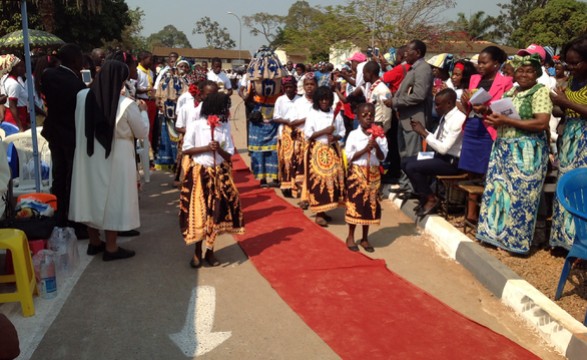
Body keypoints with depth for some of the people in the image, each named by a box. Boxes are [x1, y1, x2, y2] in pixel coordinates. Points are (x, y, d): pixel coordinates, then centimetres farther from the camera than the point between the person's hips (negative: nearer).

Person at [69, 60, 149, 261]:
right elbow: (142, 133, -6)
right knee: (113, 198, 6)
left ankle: (94, 243, 30)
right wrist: (143, 111, 10)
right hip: (115, 159, -5)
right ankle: (111, 248, 15)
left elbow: (79, 126, 10)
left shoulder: (83, 97, -6)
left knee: (92, 195, 17)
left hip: (88, 156, 5)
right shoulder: (127, 105, -19)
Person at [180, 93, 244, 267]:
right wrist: (206, 148, -18)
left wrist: (219, 149, -19)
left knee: (216, 212, 4)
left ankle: (210, 251, 18)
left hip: (219, 174, 3)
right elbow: (186, 149, -7)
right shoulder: (195, 125, -8)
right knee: (198, 212, -2)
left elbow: (229, 155, 1)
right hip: (199, 173, -3)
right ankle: (197, 251, 14)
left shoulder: (225, 127, 2)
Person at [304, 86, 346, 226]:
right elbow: (307, 134, -9)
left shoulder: (336, 114, 7)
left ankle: (324, 210, 16)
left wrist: (334, 137, -10)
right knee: (318, 180, -8)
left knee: (333, 179, 3)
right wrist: (324, 131, -16)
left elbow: (342, 133, 10)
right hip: (317, 151, -4)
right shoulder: (312, 114, -3)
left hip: (333, 150, 4)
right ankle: (319, 213, -1)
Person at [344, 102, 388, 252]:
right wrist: (365, 149, -19)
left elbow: (382, 157, -2)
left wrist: (376, 147, -20)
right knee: (355, 203, 1)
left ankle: (365, 238, 20)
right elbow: (349, 156, -10)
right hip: (357, 172, -3)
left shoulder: (379, 135, 0)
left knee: (371, 204, 7)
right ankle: (351, 237, 17)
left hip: (373, 173, 3)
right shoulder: (354, 134, -6)